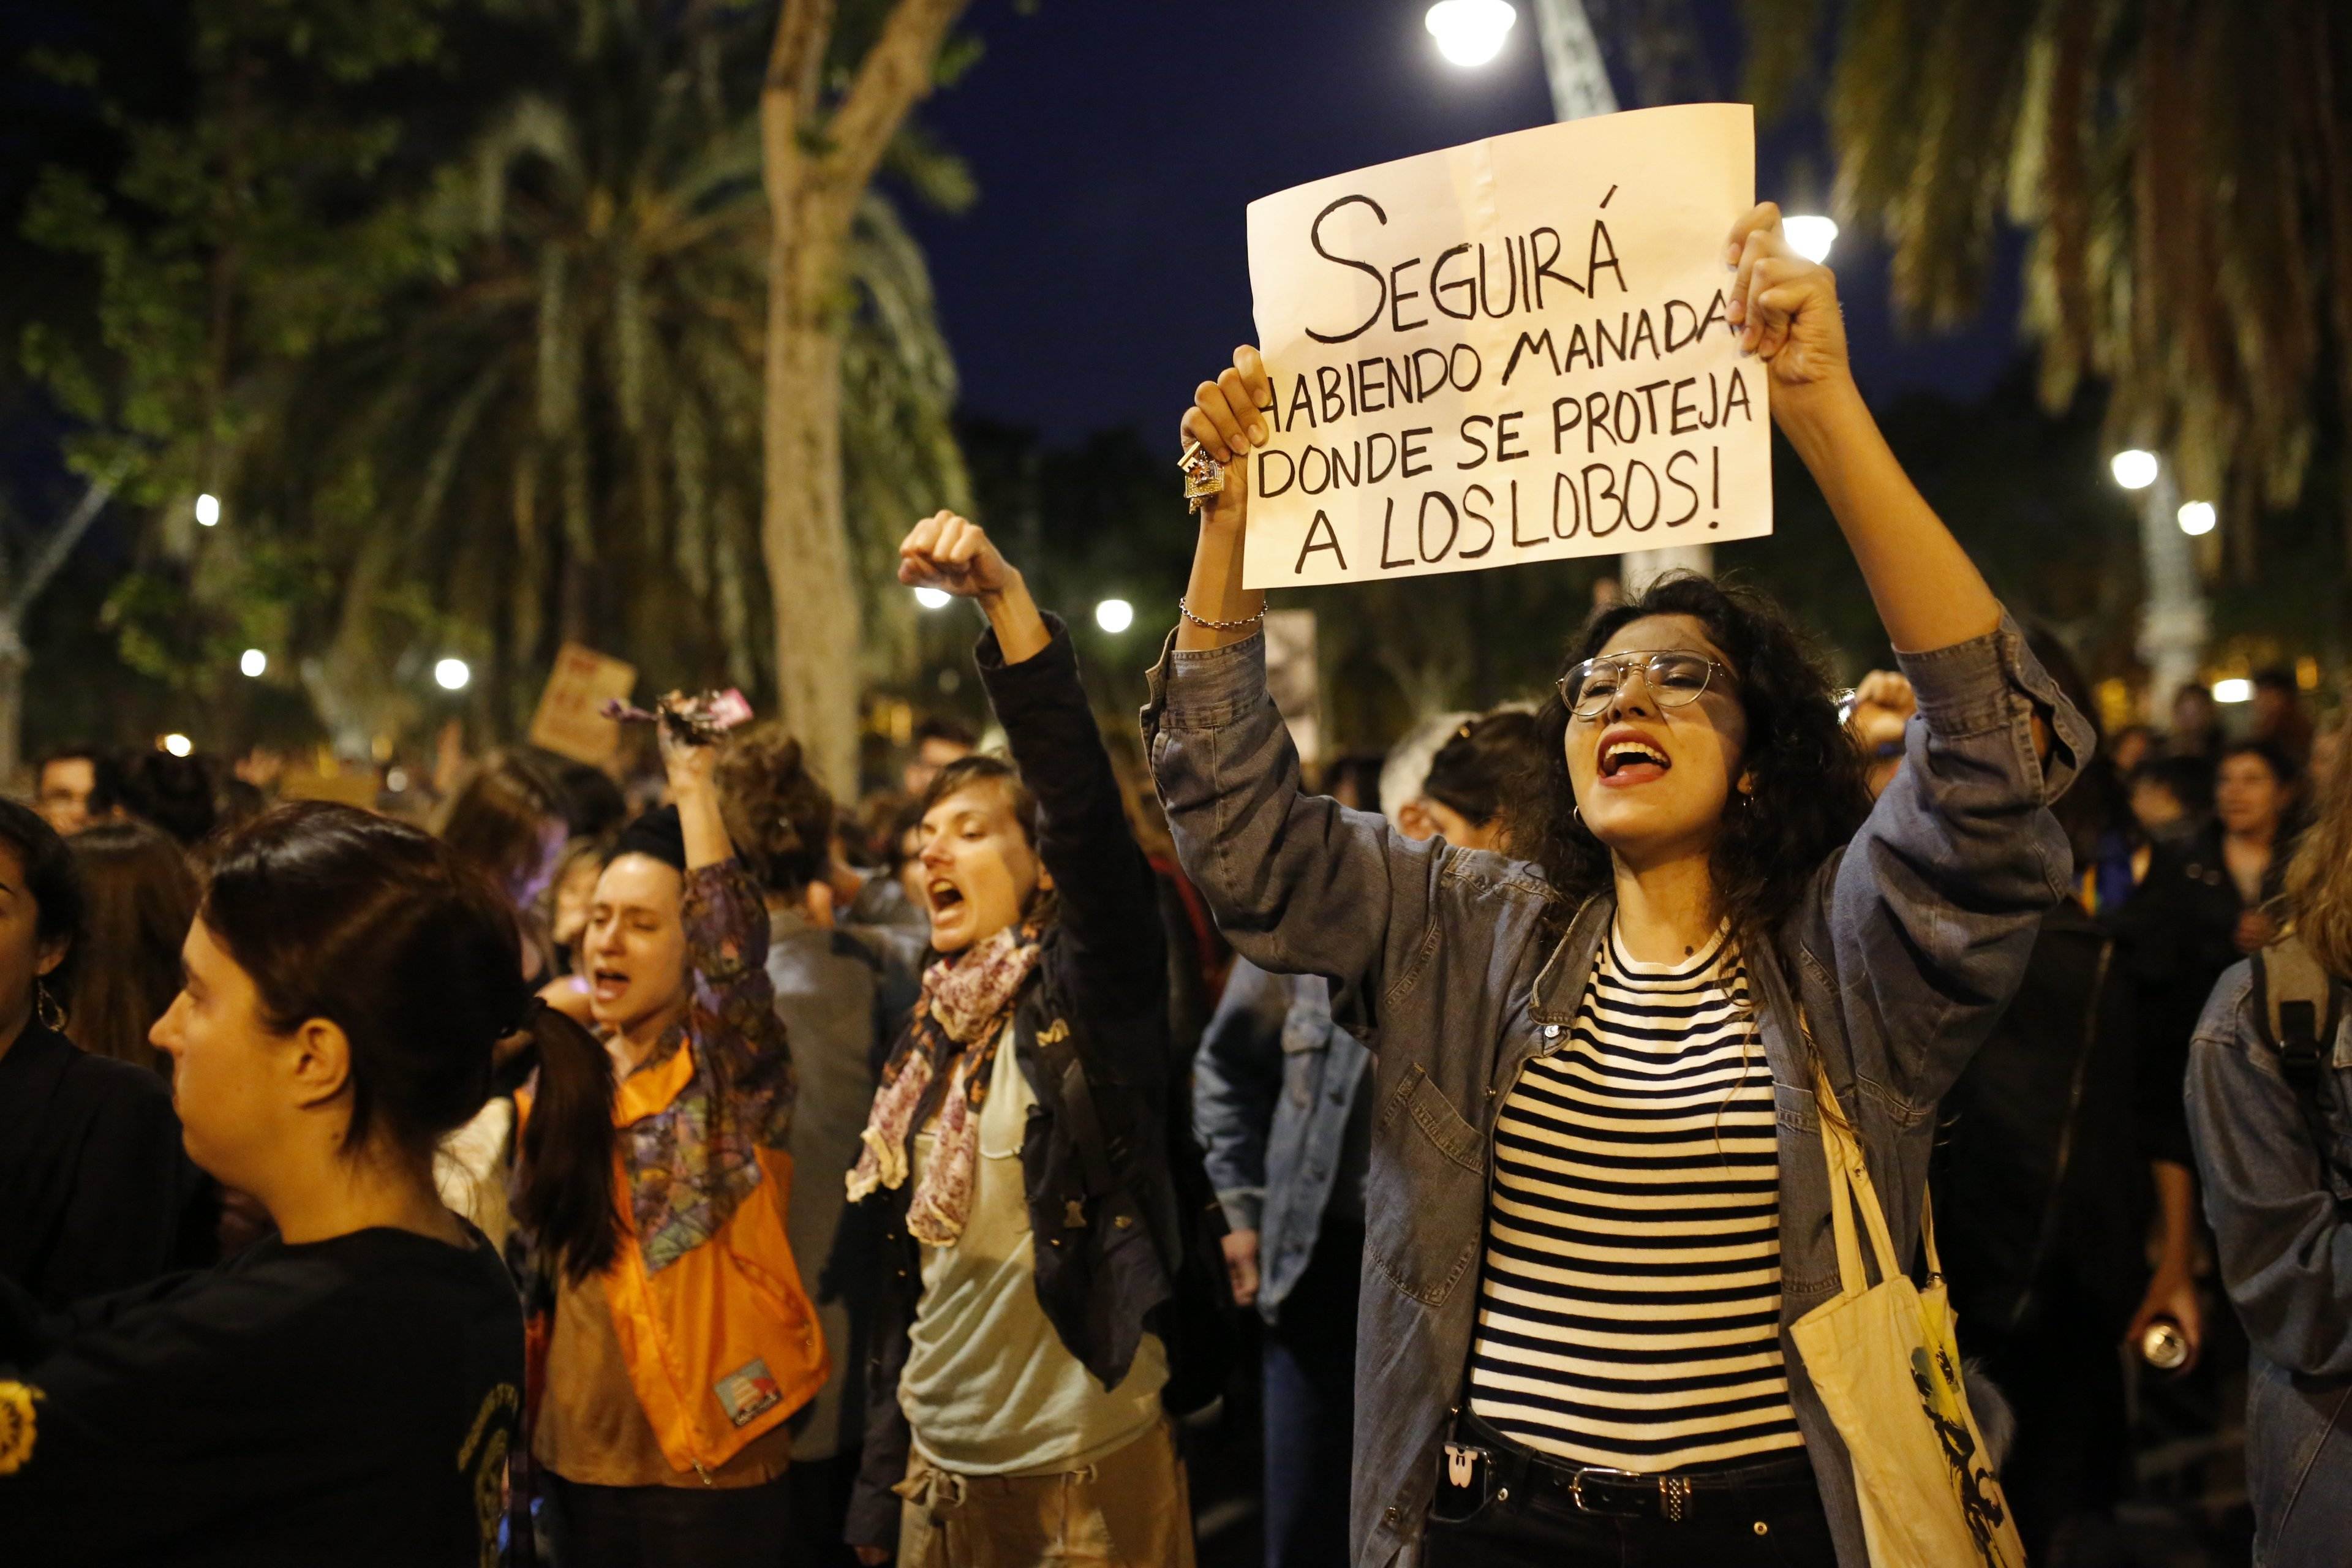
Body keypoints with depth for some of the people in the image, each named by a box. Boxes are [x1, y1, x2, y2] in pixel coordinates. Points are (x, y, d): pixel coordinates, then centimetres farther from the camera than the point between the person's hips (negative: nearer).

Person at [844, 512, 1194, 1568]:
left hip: (1087, 1465, -6)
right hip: (944, 1467, 6)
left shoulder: (1085, 990, -8)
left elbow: (1081, 794, -26)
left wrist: (1005, 599, -35)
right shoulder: (926, 1043, 10)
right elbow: (901, 1284, 14)